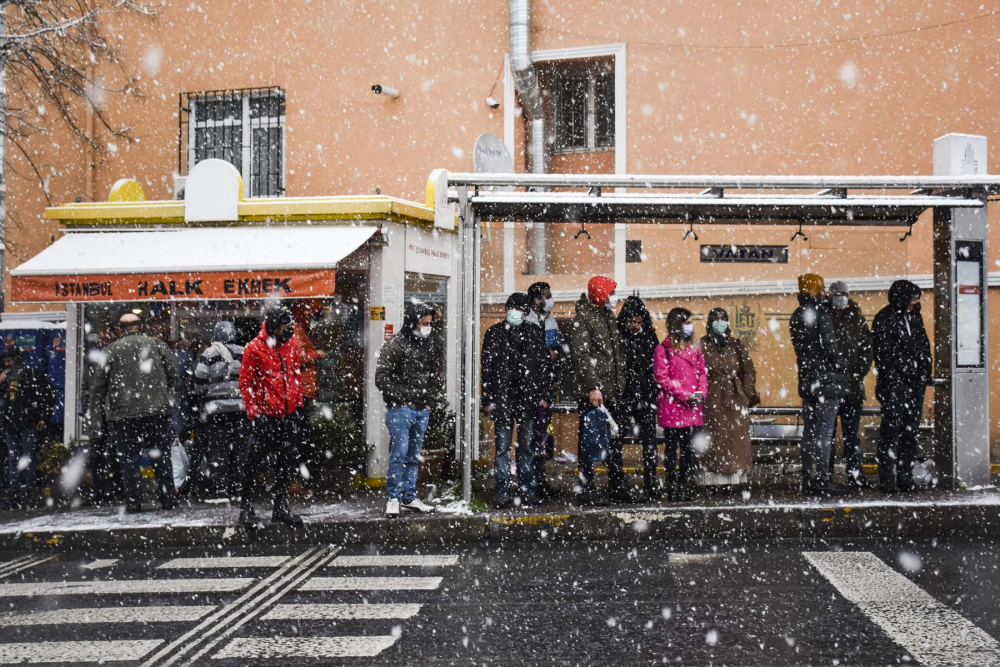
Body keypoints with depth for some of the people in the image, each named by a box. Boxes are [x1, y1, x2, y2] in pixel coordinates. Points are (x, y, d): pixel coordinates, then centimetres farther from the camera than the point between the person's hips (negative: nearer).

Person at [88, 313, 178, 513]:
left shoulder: (111, 350, 5)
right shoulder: (157, 344, 8)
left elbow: (99, 385, 5)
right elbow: (173, 375, 6)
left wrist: (96, 414, 11)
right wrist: (167, 399, 18)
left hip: (124, 414, -1)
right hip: (158, 412, 1)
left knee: (129, 460, 5)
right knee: (161, 458, 9)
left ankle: (133, 503, 3)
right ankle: (167, 500, 10)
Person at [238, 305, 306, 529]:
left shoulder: (291, 343, 7)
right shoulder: (254, 348, -11)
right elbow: (245, 383, -8)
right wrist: (253, 413, -12)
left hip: (289, 413, 6)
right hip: (266, 416, -6)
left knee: (288, 460, 12)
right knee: (255, 460, 3)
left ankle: (281, 507, 25)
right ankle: (246, 508, 16)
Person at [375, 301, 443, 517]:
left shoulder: (429, 345, 11)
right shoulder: (395, 345, -10)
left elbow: (435, 375, 21)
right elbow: (381, 378, -13)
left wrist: (434, 397, 8)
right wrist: (403, 397, -15)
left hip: (422, 410, 7)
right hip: (400, 410, -7)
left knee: (414, 456, 12)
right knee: (399, 454, -7)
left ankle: (409, 498, 20)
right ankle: (393, 498, 3)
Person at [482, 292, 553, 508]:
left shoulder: (535, 333, 9)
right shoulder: (494, 333, 5)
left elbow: (545, 365, 9)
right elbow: (487, 368, 3)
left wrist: (545, 395, 2)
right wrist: (488, 399, -3)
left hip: (529, 399, 1)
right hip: (503, 399, -1)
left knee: (527, 448, 8)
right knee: (502, 447, 1)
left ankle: (528, 491, 14)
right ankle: (503, 493, 6)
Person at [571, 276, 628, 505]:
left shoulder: (609, 317, 16)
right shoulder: (583, 319, -10)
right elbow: (582, 356, -17)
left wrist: (620, 381, 17)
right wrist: (592, 386, -22)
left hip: (611, 391, 8)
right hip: (591, 393, -8)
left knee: (615, 440, 13)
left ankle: (617, 486, 21)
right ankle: (587, 490, 3)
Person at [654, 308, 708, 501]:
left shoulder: (695, 347, 13)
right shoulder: (662, 349, -5)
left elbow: (702, 372, 14)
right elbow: (662, 378, -9)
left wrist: (701, 393, -5)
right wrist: (685, 396, -14)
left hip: (694, 407, 5)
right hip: (672, 407, -5)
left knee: (689, 448, 9)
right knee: (671, 448, 2)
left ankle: (684, 484, 18)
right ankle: (672, 486, 9)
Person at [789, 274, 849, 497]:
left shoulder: (797, 316, 11)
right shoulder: (820, 315, -15)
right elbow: (830, 347, -15)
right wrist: (842, 366, -3)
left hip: (807, 381, 8)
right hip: (826, 381, -8)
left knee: (809, 433, 12)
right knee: (824, 434, -6)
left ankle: (808, 480, 17)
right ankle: (822, 481, -5)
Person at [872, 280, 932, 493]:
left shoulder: (915, 317, 15)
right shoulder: (885, 319, -7)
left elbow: (924, 346, 20)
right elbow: (882, 353, -11)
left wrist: (925, 374, 11)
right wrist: (893, 378, -16)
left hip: (915, 384, 7)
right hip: (895, 384, -7)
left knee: (911, 431, 9)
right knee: (891, 429, -7)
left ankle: (906, 476, 15)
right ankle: (887, 479, -3)